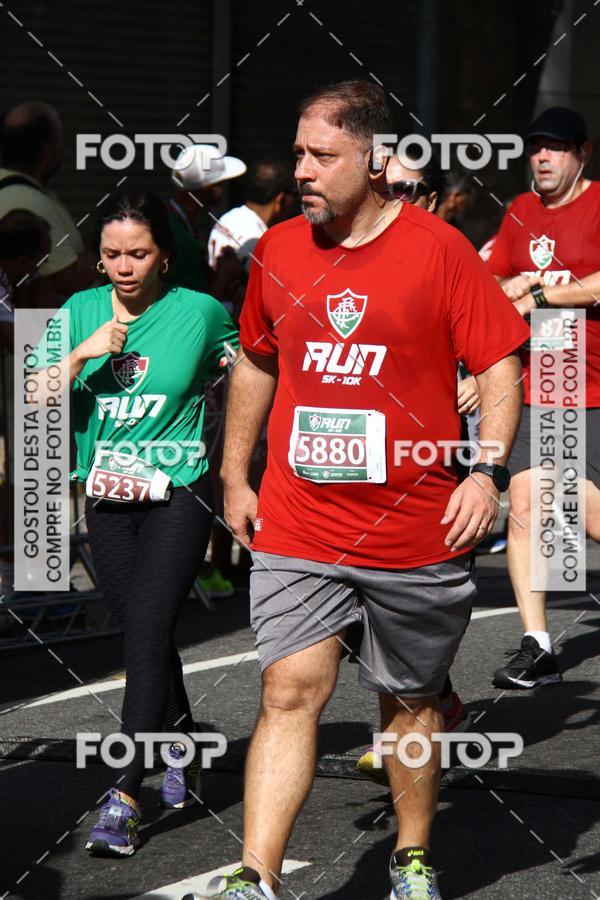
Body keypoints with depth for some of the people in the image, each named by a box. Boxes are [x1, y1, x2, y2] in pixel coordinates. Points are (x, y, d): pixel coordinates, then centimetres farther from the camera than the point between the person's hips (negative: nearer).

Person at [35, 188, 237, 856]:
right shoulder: (81, 310, 5)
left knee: (148, 631, -14)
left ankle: (124, 798, -17)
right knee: (143, 634, 10)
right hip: (108, 499, 4)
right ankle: (182, 756, 32)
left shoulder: (200, 313, -3)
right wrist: (81, 353, -11)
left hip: (178, 493, -4)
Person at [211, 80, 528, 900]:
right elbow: (256, 364, 20)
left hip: (418, 534, -2)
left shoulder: (440, 249, -7)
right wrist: (235, 477, 19)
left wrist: (487, 471, -17)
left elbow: (499, 365, -5)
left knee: (412, 701, 12)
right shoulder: (278, 250, 5)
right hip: (297, 532, 2)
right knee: (290, 692, -8)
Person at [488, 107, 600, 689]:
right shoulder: (520, 212, 14)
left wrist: (539, 295, -9)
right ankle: (536, 648, 0)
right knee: (524, 507, -4)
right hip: (530, 388, 5)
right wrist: (520, 284, -3)